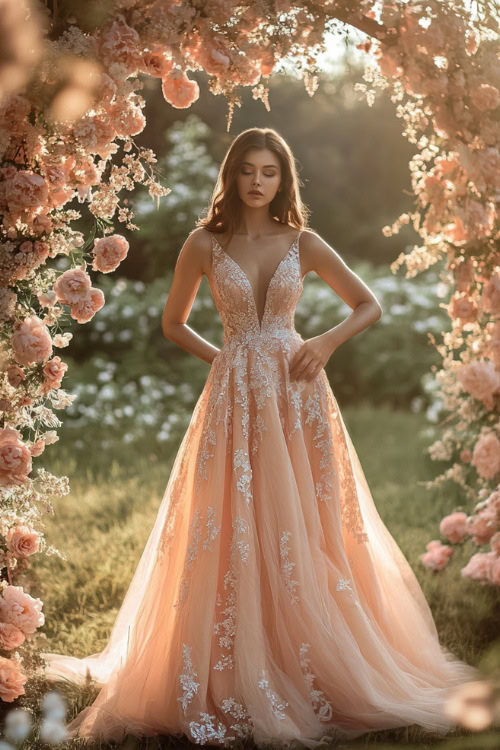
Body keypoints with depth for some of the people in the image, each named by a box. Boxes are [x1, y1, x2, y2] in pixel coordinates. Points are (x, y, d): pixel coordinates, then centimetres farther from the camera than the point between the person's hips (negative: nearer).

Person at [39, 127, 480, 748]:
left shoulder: (302, 244, 6)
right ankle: (233, 680, 8)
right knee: (230, 538, -2)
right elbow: (173, 322, 15)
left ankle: (312, 670, 16)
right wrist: (219, 357, 1)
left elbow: (369, 305, 12)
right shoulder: (204, 243, 4)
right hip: (234, 398, -1)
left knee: (302, 532, 3)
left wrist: (327, 342, -4)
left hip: (298, 394, 1)